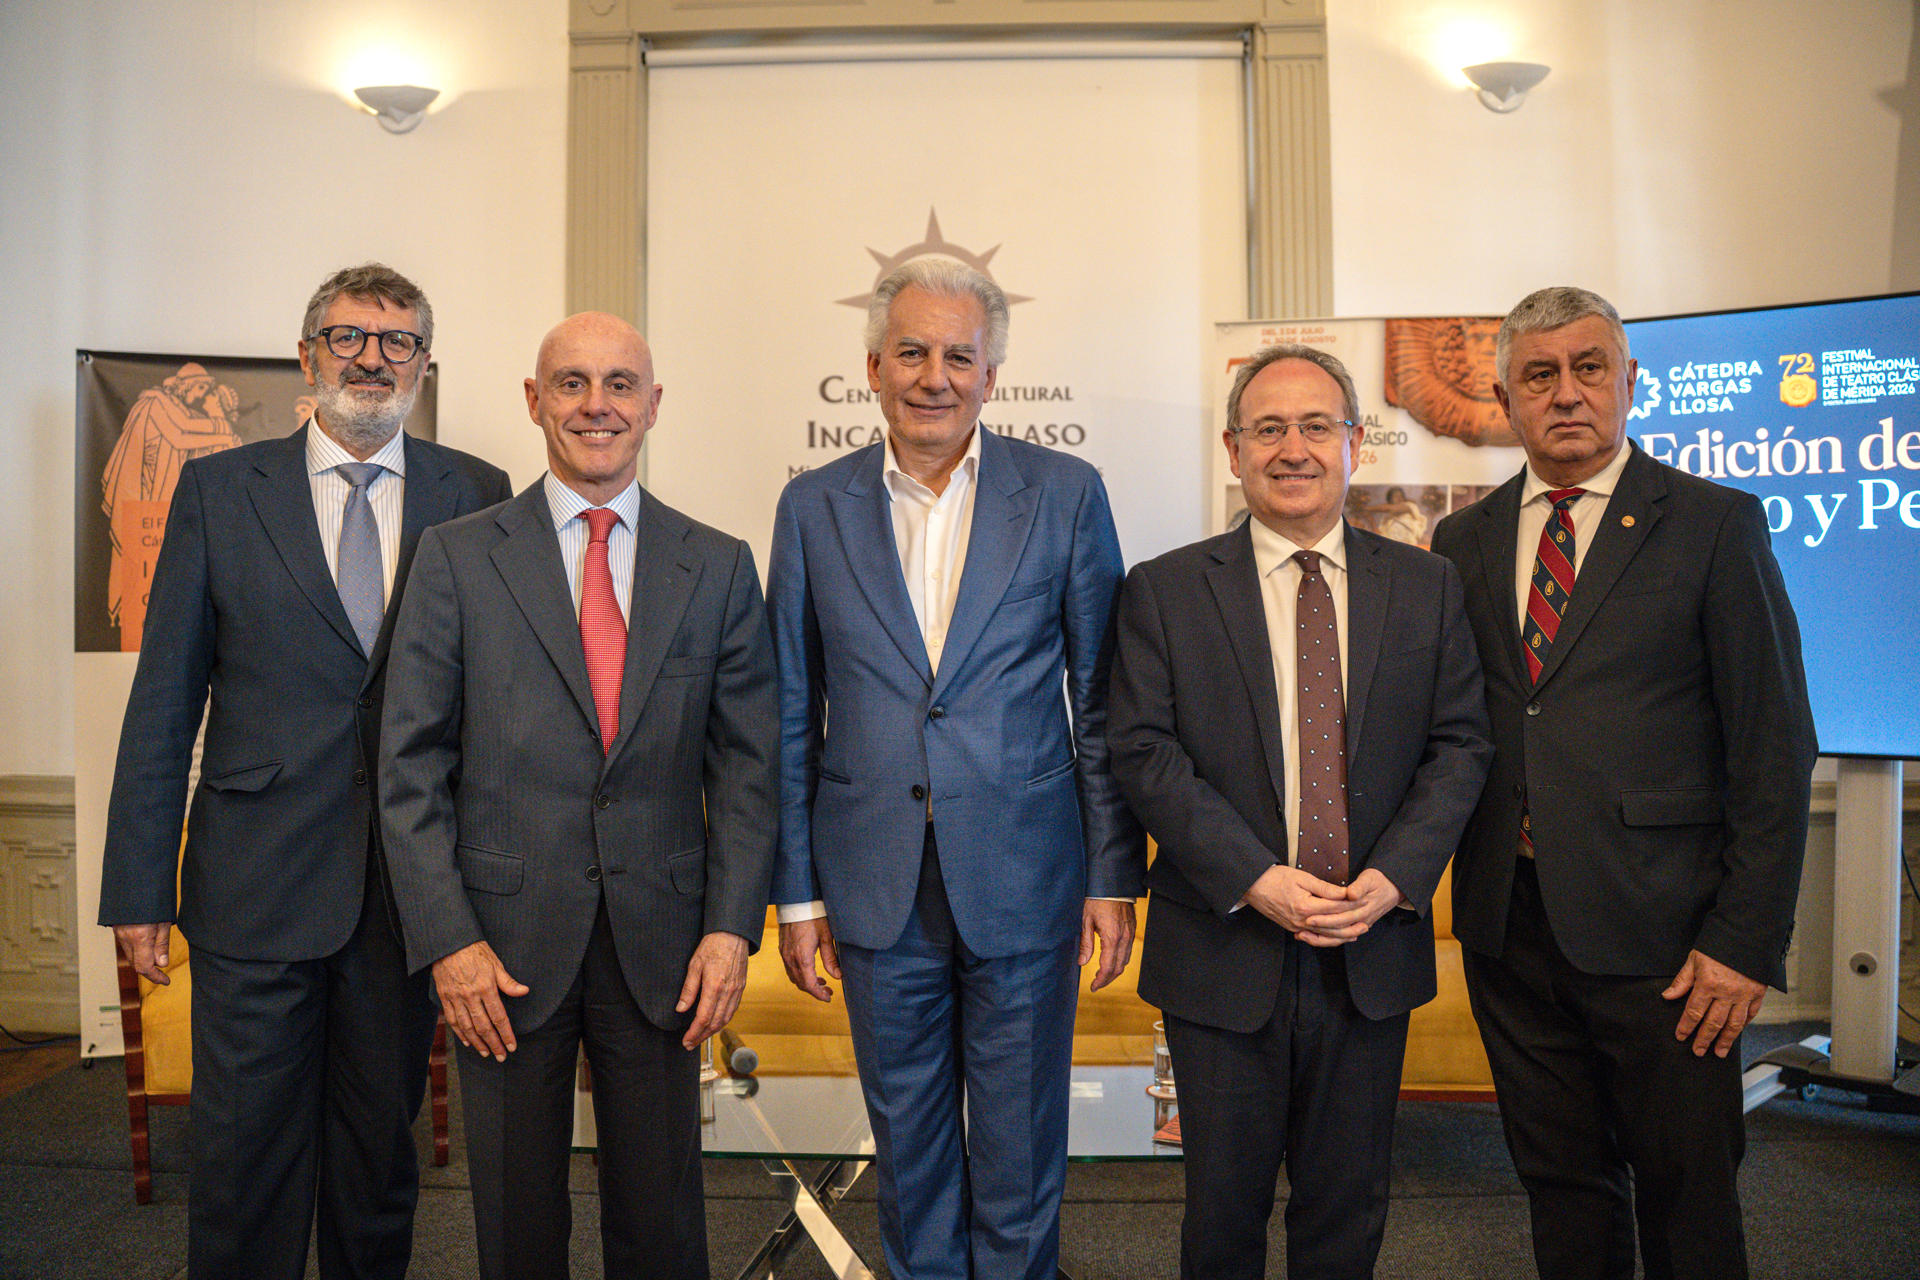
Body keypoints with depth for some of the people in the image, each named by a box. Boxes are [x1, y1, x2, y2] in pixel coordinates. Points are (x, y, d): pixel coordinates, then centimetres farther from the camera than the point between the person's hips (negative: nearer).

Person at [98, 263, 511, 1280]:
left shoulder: (477, 496, 4)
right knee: (243, 1157, 7)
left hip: (412, 884, 1)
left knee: (381, 1148, 15)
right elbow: (165, 698, 2)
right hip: (255, 884, -1)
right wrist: (138, 885, -1)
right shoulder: (218, 488, 3)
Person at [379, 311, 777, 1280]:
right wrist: (447, 940, -8)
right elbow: (412, 765, -2)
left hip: (661, 943, 1)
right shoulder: (458, 556, 1)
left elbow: (746, 763, 3)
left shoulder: (719, 569, 4)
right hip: (505, 942, -1)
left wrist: (732, 925, -6)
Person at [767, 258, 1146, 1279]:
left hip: (1023, 882, -1)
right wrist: (796, 890, 3)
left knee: (1020, 1154, 13)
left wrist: (1114, 876, -2)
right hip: (877, 888, 2)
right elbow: (791, 716, 4)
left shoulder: (1065, 494, -2)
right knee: (907, 1147, 17)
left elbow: (1102, 702, 0)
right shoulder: (814, 506, 2)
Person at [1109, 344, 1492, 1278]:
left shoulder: (1427, 586, 6)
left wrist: (1395, 876, -11)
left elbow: (1460, 744, 3)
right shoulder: (1164, 590, -2)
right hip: (1224, 949, -2)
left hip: (1373, 949, 2)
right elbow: (1145, 753, -8)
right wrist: (1256, 879, -16)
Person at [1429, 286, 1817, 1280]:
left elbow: (1775, 746, -6)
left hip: (1657, 933, -3)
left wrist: (1747, 940, -10)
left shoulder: (1716, 525, -3)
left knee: (1686, 1199, 11)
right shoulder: (1462, 544, 8)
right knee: (1560, 1182, 17)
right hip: (1506, 926, 3)